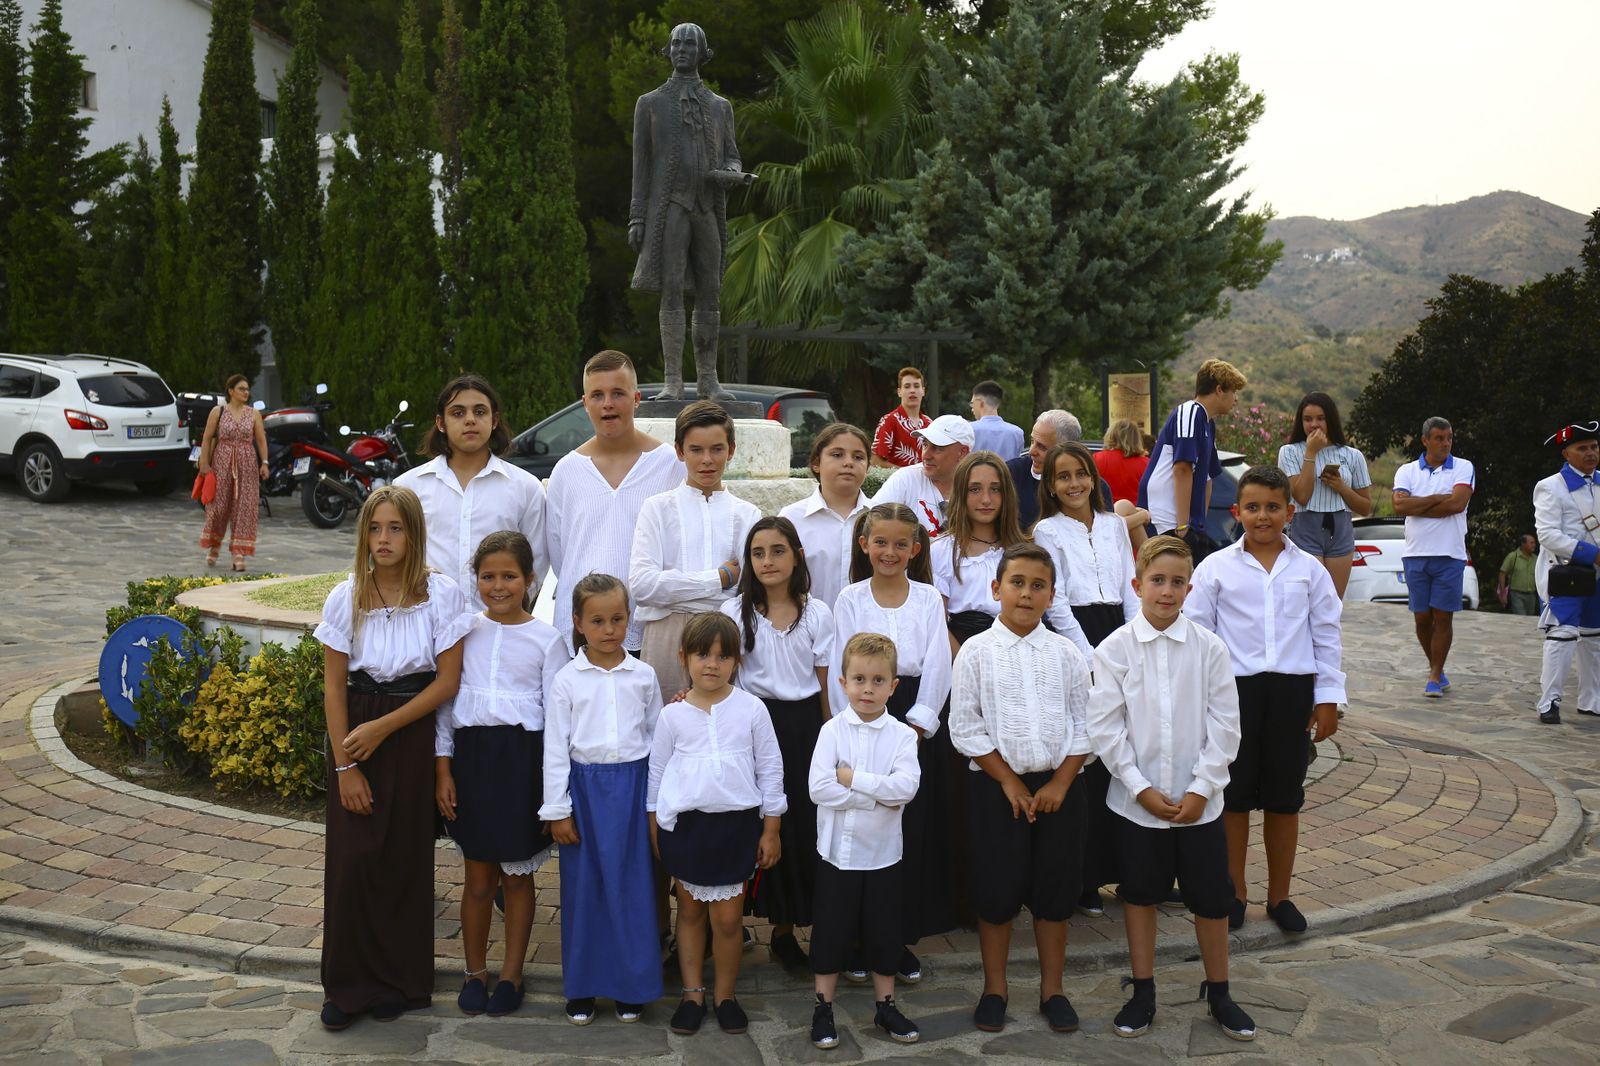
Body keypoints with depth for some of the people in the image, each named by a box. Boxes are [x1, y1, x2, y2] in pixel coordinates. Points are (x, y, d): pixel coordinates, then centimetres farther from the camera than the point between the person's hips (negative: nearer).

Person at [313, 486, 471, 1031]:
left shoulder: (441, 594, -8)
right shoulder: (346, 597, -4)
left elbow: (447, 680, -7)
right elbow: (334, 685, -2)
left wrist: (383, 728, -13)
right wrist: (344, 764, -7)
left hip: (412, 735, -1)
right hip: (353, 732, 1)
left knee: (405, 857, 5)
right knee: (352, 857, 0)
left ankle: (399, 981, 21)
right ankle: (348, 985, 15)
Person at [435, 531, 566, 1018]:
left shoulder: (546, 639, -2)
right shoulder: (463, 631, 4)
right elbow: (445, 700, 6)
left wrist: (552, 785, -5)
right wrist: (442, 769, 0)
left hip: (523, 757, -1)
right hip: (472, 755, 1)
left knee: (518, 874, 9)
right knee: (478, 876, 9)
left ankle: (511, 975, 22)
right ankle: (475, 973, 24)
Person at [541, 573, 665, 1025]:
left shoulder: (643, 675, 3)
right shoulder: (567, 679, -1)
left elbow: (656, 738, 9)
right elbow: (555, 747, -1)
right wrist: (557, 810, -4)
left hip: (634, 786, 1)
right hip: (585, 788, -1)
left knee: (632, 885, 4)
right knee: (583, 887, 5)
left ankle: (632, 985, 16)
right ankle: (582, 986, 18)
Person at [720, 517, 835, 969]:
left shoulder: (817, 613, 3)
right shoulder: (736, 612, 1)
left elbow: (824, 684, 6)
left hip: (804, 724, 1)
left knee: (804, 824, 0)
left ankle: (786, 929, 15)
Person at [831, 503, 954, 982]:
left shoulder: (929, 599, 5)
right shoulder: (850, 599, 3)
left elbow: (937, 667, 0)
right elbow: (844, 670, -1)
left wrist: (917, 725, -8)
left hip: (916, 723, 1)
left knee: (915, 831, 1)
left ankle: (903, 938, 15)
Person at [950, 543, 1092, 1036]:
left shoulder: (1065, 653, 2)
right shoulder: (977, 651, -4)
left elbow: (1084, 723, 3)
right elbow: (965, 726, -5)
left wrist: (1060, 782, -6)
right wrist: (1008, 779, -8)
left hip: (1058, 785, 2)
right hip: (996, 786, -2)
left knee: (1054, 889, 8)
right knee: (997, 889, 4)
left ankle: (1052, 989, 23)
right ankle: (994, 988, 21)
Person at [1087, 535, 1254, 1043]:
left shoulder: (1209, 648, -5)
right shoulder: (1114, 650, -7)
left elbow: (1225, 726, -3)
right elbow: (1105, 729, -7)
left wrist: (1202, 788, -9)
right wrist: (1142, 789, -11)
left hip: (1199, 800, 0)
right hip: (1137, 801, 0)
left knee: (1212, 896, 9)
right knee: (1140, 893, 13)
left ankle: (1218, 993, 27)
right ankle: (1142, 993, 28)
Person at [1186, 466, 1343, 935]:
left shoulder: (1308, 569, 4)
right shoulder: (1215, 568, -1)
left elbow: (1326, 636, 8)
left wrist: (1328, 697, 5)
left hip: (1292, 690, 1)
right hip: (1235, 687, -1)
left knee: (1285, 799, 10)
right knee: (1234, 795, 7)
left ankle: (1279, 896, 23)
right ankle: (1233, 893, 21)